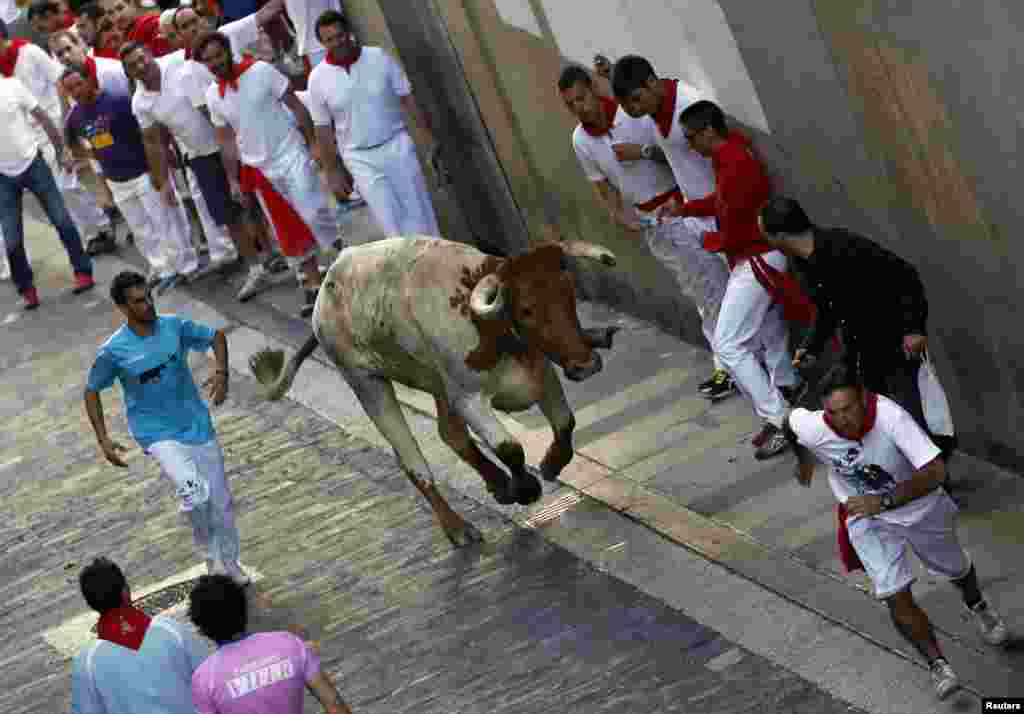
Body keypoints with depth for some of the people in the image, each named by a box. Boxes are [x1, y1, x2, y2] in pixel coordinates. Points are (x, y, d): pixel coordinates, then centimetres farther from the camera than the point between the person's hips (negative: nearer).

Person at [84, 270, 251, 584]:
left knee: (221, 502, 11)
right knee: (195, 493, -27)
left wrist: (221, 373, -9)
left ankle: (229, 562, 36)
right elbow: (92, 391, 1)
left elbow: (216, 336, 9)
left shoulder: (174, 326, -7)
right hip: (158, 434, -4)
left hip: (198, 426, 4)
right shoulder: (113, 351, -14)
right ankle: (209, 552, 0)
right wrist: (103, 440, -6)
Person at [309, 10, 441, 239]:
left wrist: (431, 136, -2)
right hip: (361, 159, -1)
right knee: (393, 224, -3)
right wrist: (332, 173, 1)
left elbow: (408, 99, 0)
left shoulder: (380, 58, -5)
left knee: (419, 214, 5)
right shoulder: (318, 79, -6)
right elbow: (323, 130, 0)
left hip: (397, 146, 1)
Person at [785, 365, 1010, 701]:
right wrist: (804, 462, 10)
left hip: (920, 506, 0)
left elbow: (935, 471, -39)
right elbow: (790, 419, -5)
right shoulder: (810, 427, -31)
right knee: (896, 598, -15)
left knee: (957, 569, 26)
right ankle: (938, 664, 7)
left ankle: (976, 606, 61)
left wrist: (884, 501, -44)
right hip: (867, 519, 0)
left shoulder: (891, 417, -39)